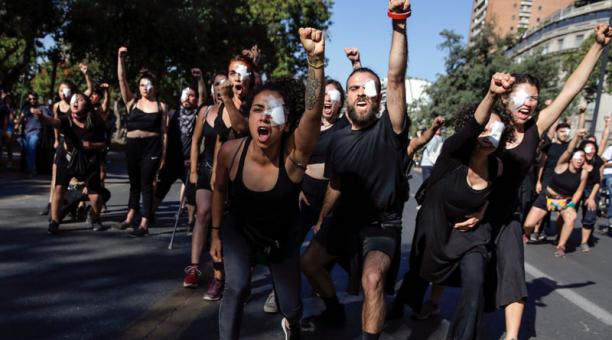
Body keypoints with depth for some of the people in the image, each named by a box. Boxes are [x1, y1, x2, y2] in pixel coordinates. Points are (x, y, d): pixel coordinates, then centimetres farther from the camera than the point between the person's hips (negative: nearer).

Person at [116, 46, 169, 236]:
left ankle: (144, 224, 2)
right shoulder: (132, 102, 8)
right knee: (134, 183, 16)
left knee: (146, 184, -2)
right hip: (133, 146, 3)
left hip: (152, 147, -3)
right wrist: (121, 58, -8)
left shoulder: (161, 106, 3)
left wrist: (164, 154, -2)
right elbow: (122, 80, 0)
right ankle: (130, 217, 29)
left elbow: (164, 132, 3)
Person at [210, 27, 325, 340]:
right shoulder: (230, 151, -25)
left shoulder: (294, 154, -32)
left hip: (281, 236, 0)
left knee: (292, 308, 10)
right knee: (237, 287, -25)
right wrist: (216, 232, 2)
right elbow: (219, 190, -3)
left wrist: (316, 58, -66)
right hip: (238, 229, 1)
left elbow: (313, 112, -52)